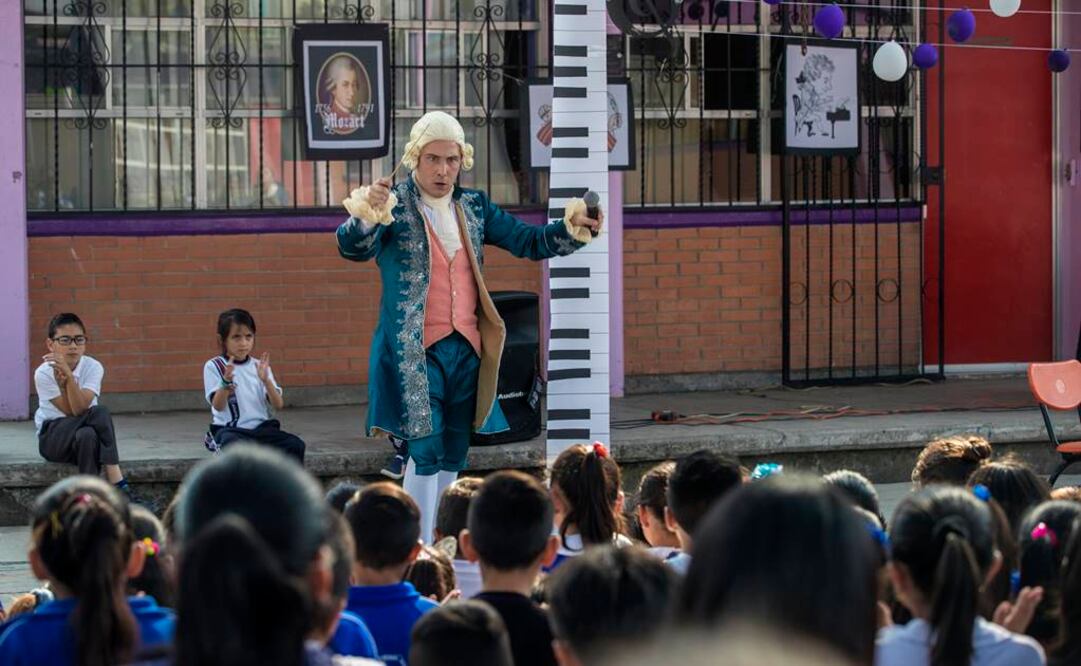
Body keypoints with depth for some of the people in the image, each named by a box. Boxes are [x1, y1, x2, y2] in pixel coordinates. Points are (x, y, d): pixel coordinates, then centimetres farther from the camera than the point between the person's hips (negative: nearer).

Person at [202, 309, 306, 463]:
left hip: (261, 427, 4)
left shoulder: (259, 366, 10)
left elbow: (278, 405, 1)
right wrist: (226, 381, -29)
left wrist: (266, 380, -16)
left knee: (295, 445, -21)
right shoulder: (213, 366, 1)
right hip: (230, 430, -4)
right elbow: (218, 405, -10)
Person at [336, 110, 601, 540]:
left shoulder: (473, 207, 12)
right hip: (416, 351, -6)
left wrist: (572, 229, -7)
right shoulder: (394, 207, -5)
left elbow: (528, 242, 12)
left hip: (466, 349, 6)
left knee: (453, 458, 12)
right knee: (426, 454, -12)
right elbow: (354, 248, -19)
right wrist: (366, 215, -42)